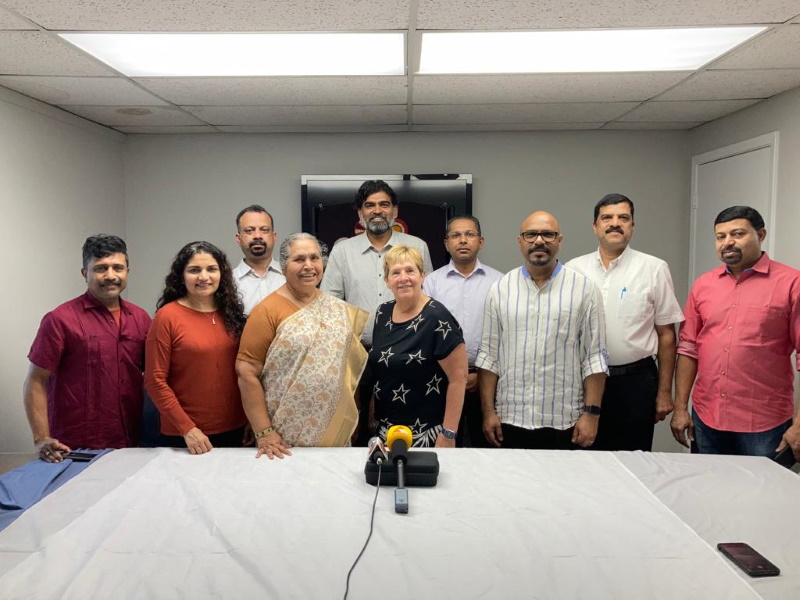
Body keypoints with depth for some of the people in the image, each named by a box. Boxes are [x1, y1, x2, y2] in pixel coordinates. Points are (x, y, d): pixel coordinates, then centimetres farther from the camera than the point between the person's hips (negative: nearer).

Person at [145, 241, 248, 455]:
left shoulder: (231, 313, 3)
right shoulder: (168, 316, -11)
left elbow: (243, 371, 8)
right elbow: (155, 381, -11)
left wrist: (250, 419, 6)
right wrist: (187, 427, -15)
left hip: (234, 427, 5)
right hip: (185, 433, -4)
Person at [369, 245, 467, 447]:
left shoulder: (437, 318, -16)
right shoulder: (383, 313, 4)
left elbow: (458, 378, -16)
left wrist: (448, 434, -17)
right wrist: (371, 415, 14)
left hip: (427, 433, -6)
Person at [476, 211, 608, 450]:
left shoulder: (584, 288, -1)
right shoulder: (500, 289, 4)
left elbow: (594, 356, -1)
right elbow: (488, 355, 4)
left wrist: (592, 413, -6)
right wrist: (488, 411, 1)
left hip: (564, 422, -1)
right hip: (510, 419, 1)